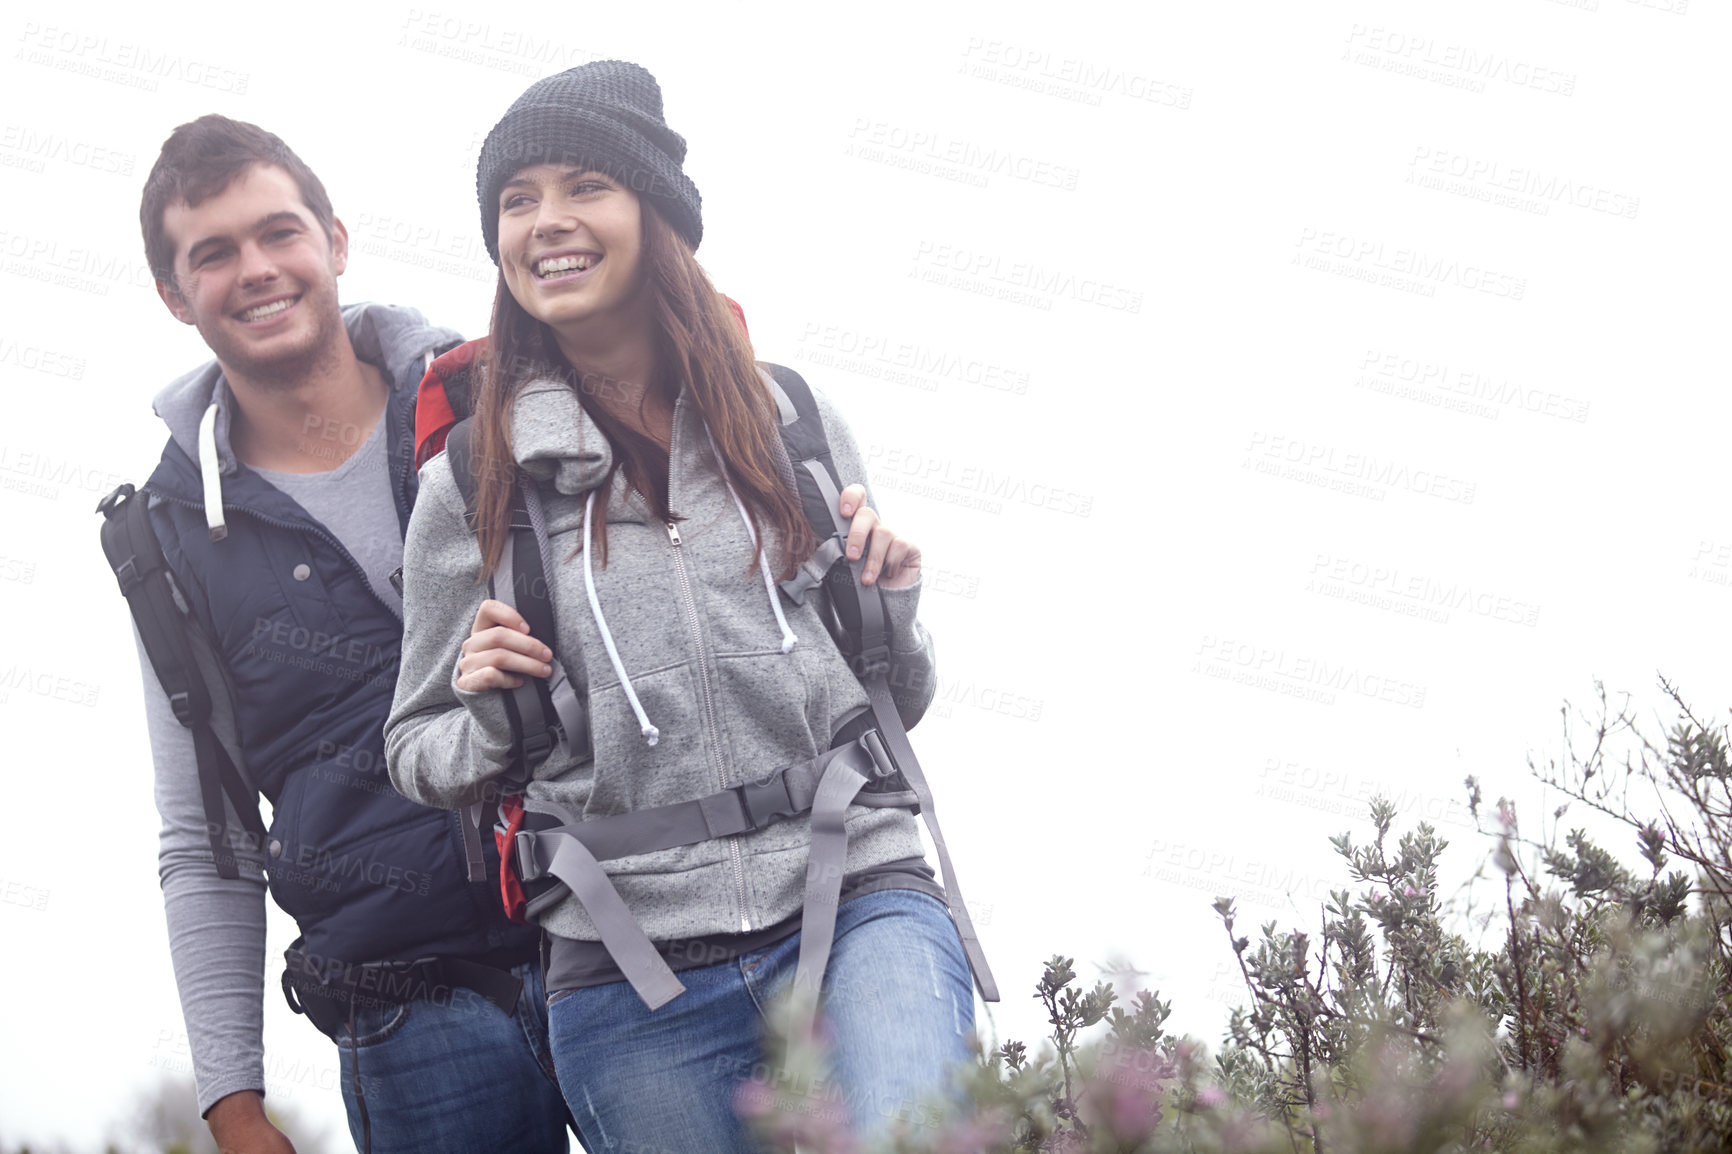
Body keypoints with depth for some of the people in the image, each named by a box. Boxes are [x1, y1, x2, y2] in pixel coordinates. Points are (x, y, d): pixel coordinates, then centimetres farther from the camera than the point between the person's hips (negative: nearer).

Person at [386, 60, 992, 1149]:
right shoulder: (469, 488, 6)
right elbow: (420, 758, 16)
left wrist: (891, 603, 0)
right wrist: (490, 715, -5)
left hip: (854, 903, -1)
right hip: (631, 971, 1)